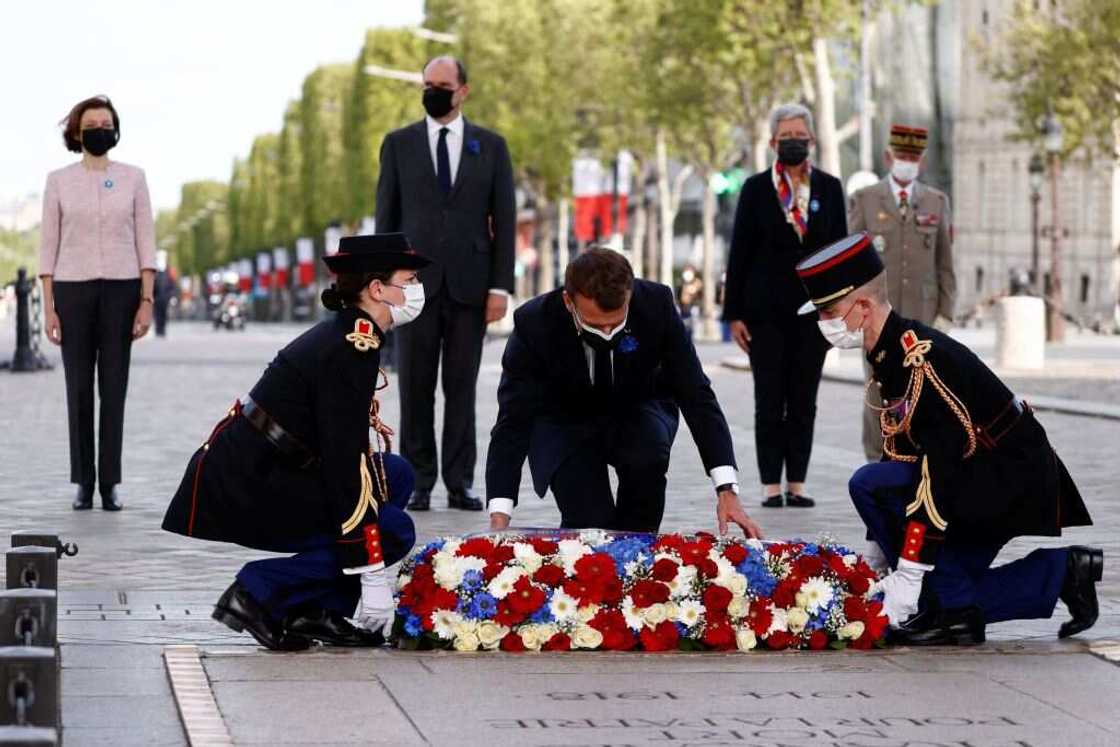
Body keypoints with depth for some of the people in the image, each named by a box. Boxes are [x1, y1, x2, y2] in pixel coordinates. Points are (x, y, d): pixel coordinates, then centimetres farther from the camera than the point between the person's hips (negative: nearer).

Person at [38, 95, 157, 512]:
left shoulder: (132, 178, 5)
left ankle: (110, 484, 4)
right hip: (73, 290, 0)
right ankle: (84, 484, 6)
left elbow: (145, 243, 4)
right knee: (79, 389, 1)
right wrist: (48, 307, -2)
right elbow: (48, 247, 4)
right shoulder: (59, 181, 4)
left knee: (114, 389, 0)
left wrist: (147, 301, -4)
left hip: (120, 290, 0)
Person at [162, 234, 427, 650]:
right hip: (244, 491, -10)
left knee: (394, 474, 14)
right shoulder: (351, 351, -18)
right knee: (394, 532, -10)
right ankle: (260, 593, -10)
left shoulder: (344, 335, 12)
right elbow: (345, 463, -21)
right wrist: (372, 576, -21)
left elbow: (344, 448, 20)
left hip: (252, 467, 10)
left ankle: (316, 611, 8)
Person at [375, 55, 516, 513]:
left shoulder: (491, 146, 7)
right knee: (415, 387, 1)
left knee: (462, 387, 2)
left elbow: (504, 220, 5)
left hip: (469, 285, 0)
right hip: (416, 282, 0)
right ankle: (419, 481, 5)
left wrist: (501, 286, -3)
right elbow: (387, 217, 7)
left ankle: (461, 482, 4)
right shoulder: (399, 144, 8)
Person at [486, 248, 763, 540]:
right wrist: (499, 520, -37)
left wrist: (727, 490, -30)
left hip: (638, 410, 1)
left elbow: (695, 395, -22)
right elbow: (513, 423, -27)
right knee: (588, 523, -24)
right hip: (565, 422, -1)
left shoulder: (656, 305, -27)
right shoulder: (534, 324, -29)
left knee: (647, 458, -33)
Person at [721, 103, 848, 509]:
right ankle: (771, 484, 4)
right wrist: (734, 312, -2)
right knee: (770, 402, 1)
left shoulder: (829, 188, 7)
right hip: (766, 311, -1)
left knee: (804, 402, 4)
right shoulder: (756, 189, 2)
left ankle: (797, 483, 10)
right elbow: (739, 253, 2)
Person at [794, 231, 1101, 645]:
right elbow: (902, 452, 12)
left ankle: (954, 611, -14)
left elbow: (939, 473, -29)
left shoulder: (922, 361, -25)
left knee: (868, 484, -20)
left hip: (1012, 482, -10)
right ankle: (1060, 572, 12)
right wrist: (874, 560, 12)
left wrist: (908, 577, -28)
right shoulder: (894, 354, 6)